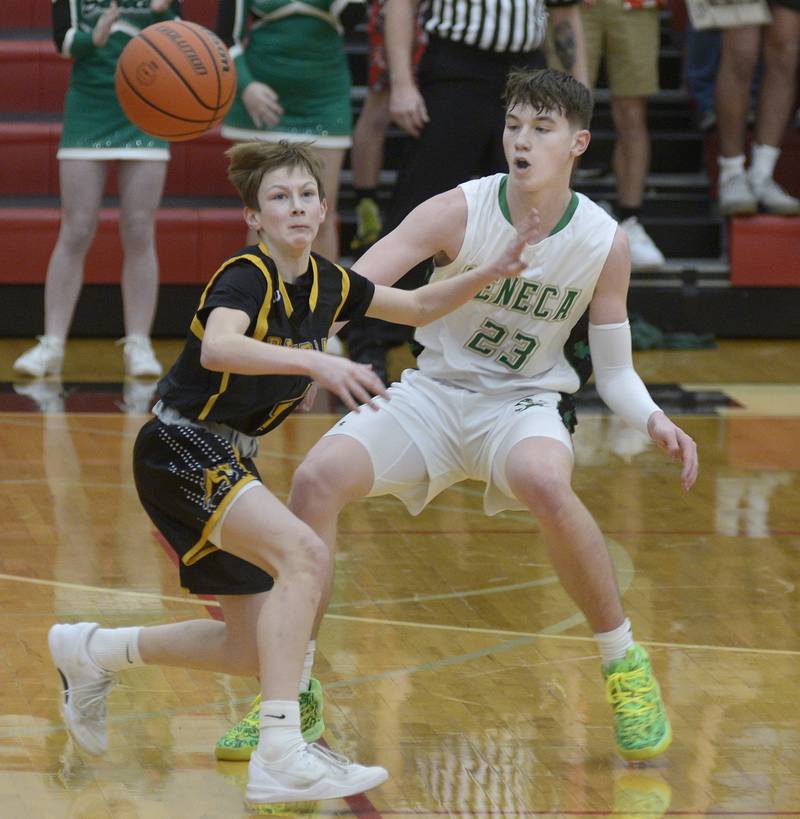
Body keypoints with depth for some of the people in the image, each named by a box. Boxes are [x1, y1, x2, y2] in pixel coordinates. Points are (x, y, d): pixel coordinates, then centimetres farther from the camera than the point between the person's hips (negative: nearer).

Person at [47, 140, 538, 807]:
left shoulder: (325, 283, 4)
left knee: (256, 647, 13)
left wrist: (490, 273, 1)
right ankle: (280, 758, -35)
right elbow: (216, 349, -40)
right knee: (306, 555, -30)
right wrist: (314, 361, -51)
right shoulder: (247, 277, -19)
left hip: (229, 462, 9)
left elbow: (417, 307, 16)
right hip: (178, 451, -9)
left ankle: (93, 652, 33)